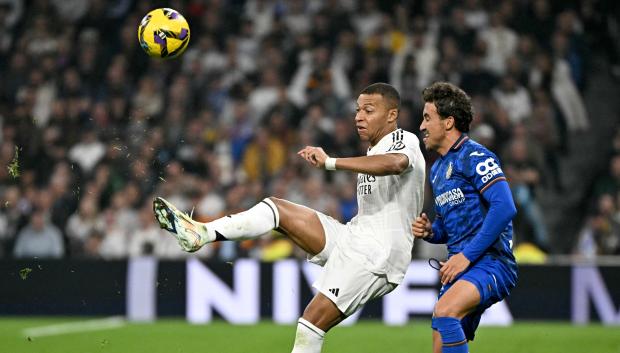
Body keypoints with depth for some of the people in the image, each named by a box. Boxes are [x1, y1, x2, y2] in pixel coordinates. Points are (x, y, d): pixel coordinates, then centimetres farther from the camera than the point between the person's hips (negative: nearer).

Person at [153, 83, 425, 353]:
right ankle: (201, 234, -12)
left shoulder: (403, 141, -9)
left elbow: (395, 163, -35)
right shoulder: (374, 151, 21)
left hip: (376, 254, -9)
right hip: (355, 234, 9)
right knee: (276, 208, 1)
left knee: (312, 321, -19)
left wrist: (330, 162, -40)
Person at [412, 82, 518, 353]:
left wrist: (466, 255, -19)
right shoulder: (437, 169, 20)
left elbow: (504, 208, -20)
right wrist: (430, 232, 6)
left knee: (444, 311, -33)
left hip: (490, 263, -9)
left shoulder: (474, 157, -9)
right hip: (460, 268, 9)